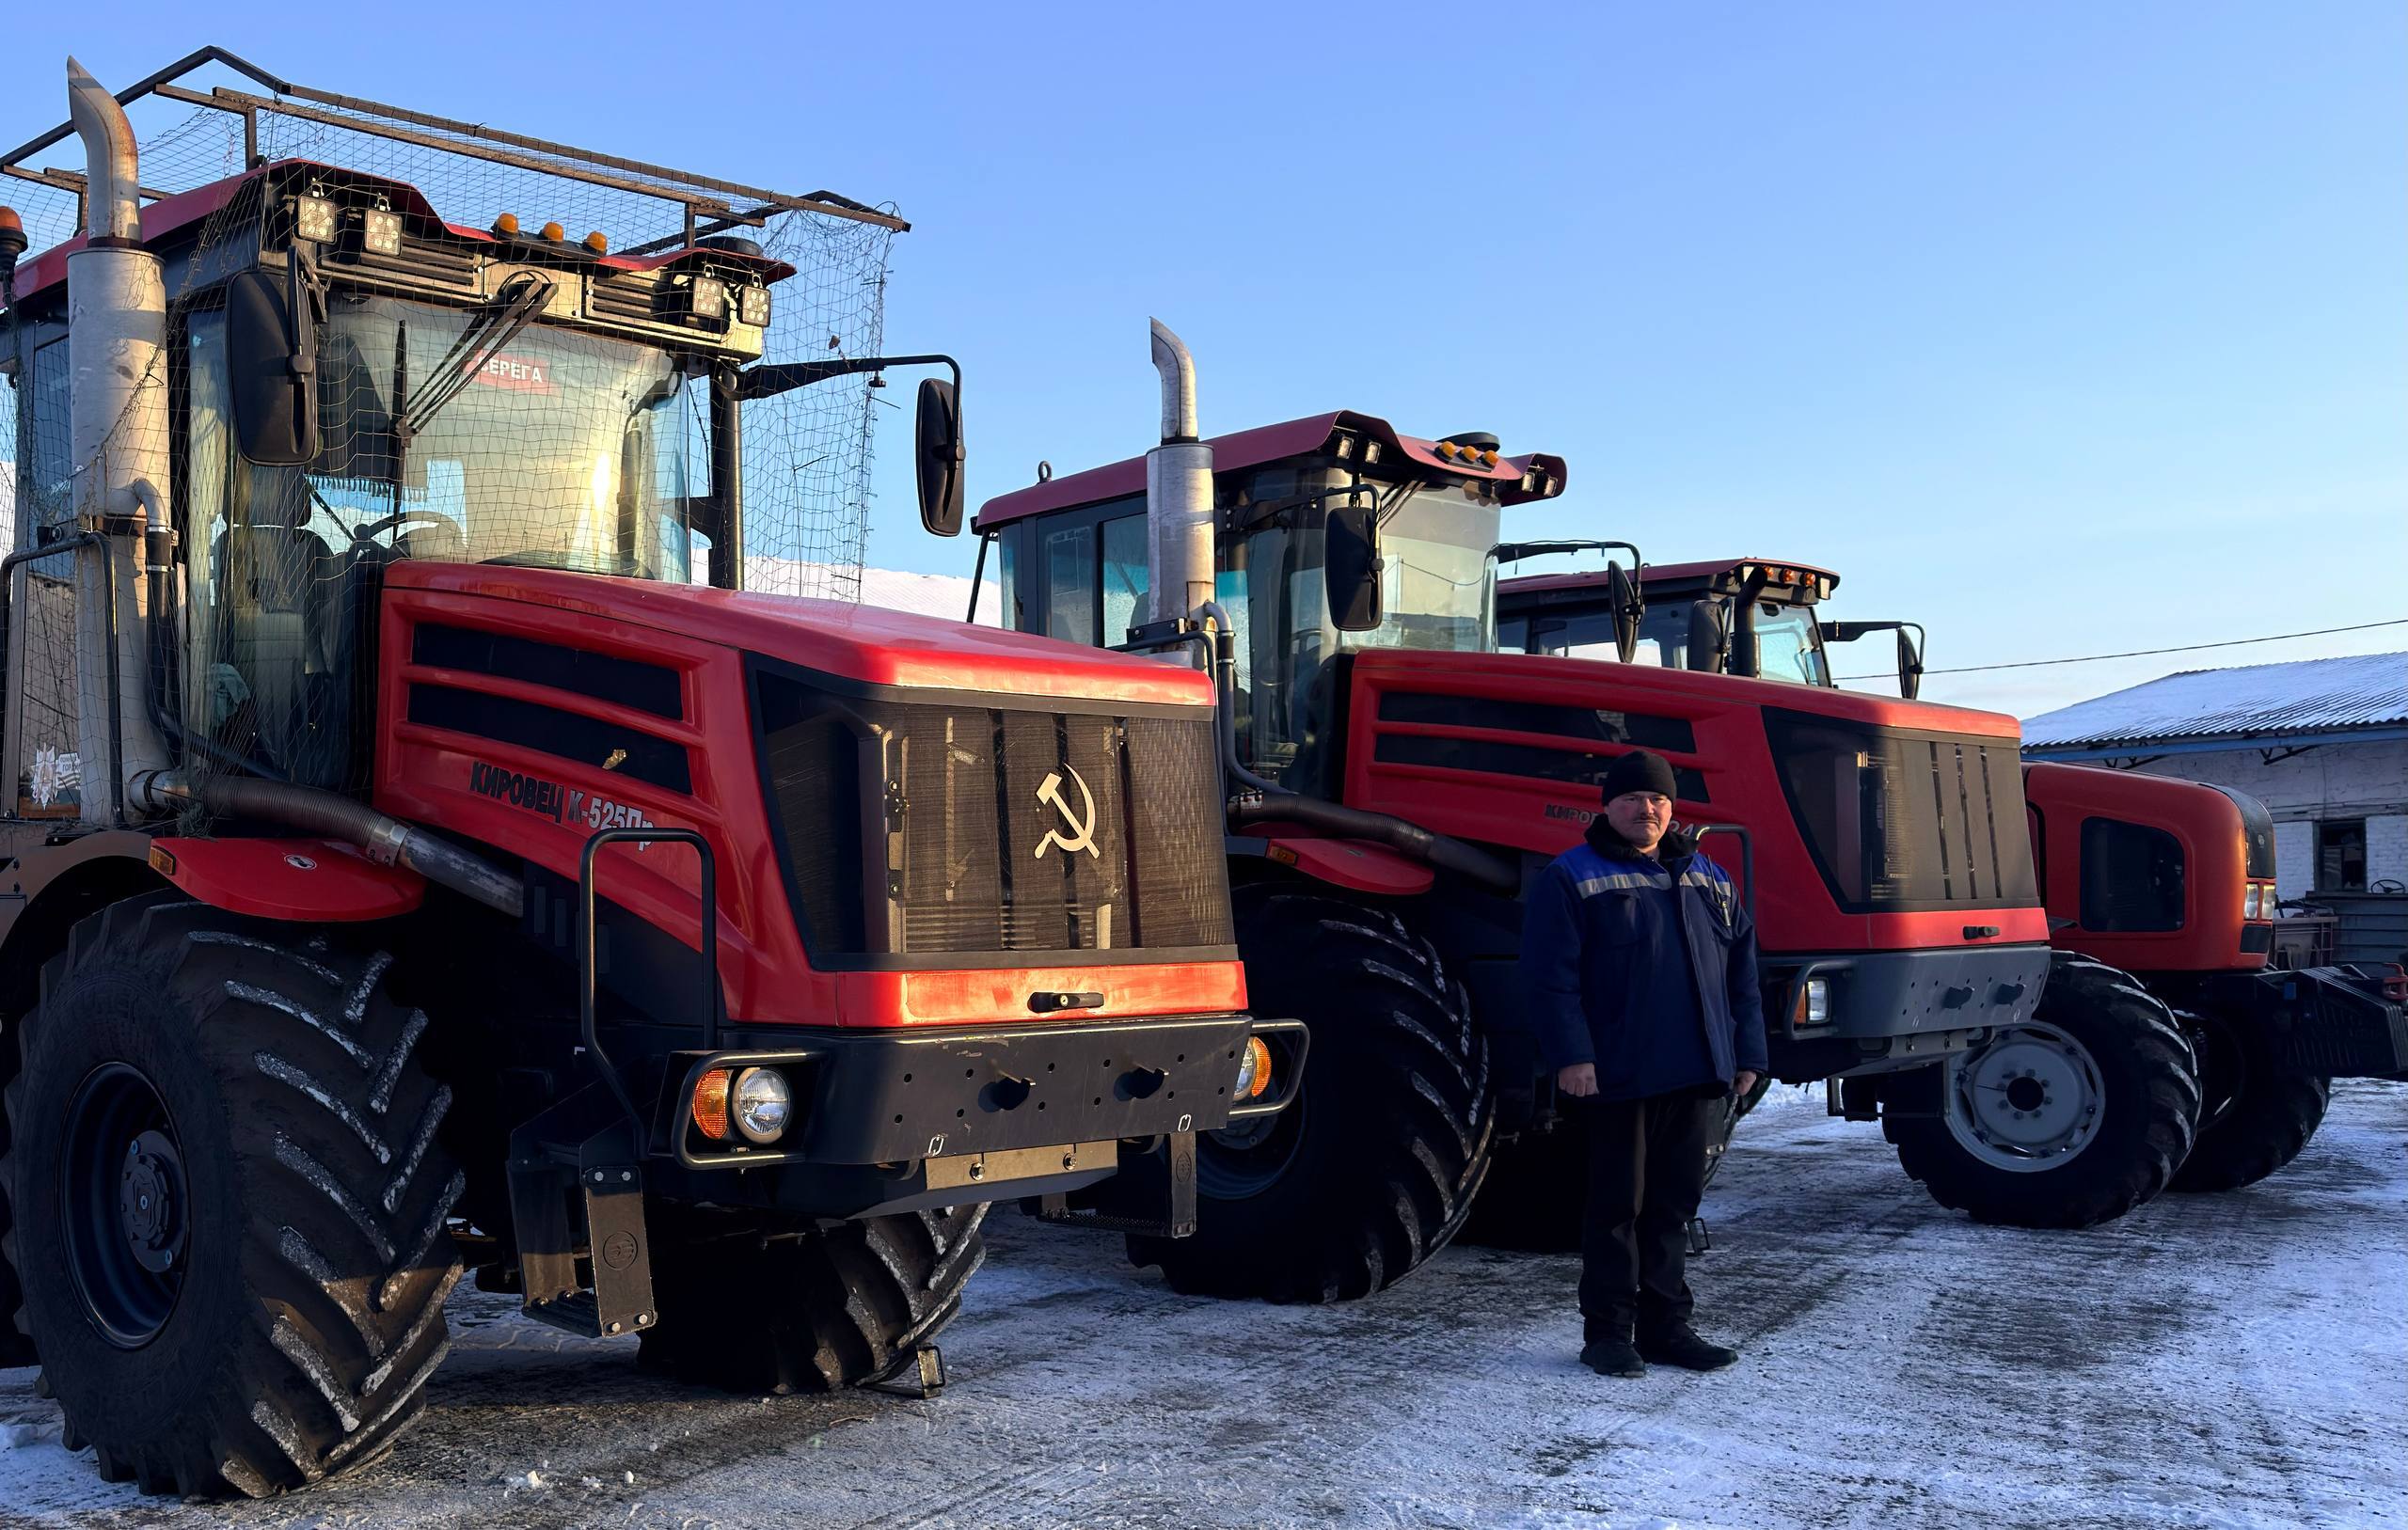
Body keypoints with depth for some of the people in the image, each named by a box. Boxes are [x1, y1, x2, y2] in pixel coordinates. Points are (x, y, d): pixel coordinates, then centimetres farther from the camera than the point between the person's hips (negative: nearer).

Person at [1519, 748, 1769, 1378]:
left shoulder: (1707, 877, 16)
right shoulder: (1572, 877, -2)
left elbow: (1741, 967, 17)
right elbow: (1551, 973, -10)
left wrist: (1747, 1053, 10)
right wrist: (1570, 1054, -17)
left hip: (1696, 1076, 5)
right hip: (1620, 1074, -5)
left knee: (1673, 1202, 11)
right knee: (1618, 1203, 0)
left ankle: (1665, 1326, 20)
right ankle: (1608, 1332, 9)